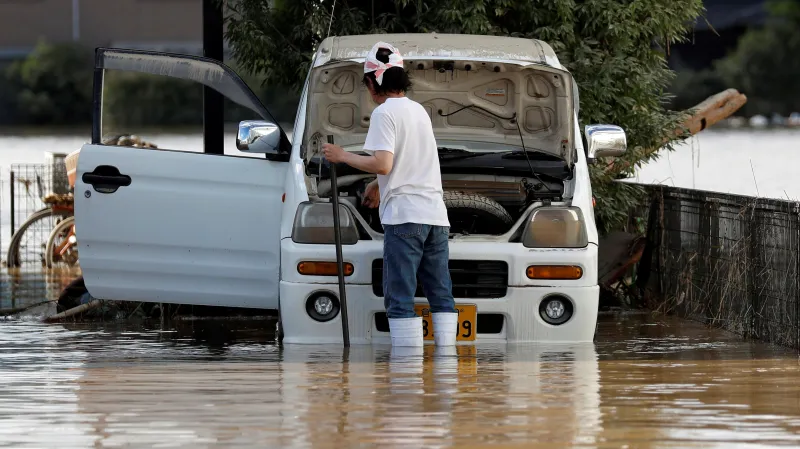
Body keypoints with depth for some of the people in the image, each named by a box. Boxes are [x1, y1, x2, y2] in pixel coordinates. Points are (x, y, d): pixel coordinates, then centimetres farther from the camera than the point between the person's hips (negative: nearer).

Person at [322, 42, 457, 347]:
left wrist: (342, 156, -4)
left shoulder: (385, 113, -6)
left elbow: (382, 164, -17)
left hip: (405, 216, -8)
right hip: (436, 215, 8)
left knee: (400, 298, -8)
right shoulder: (419, 110, 20)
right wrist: (378, 185, 46)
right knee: (441, 294, 8)